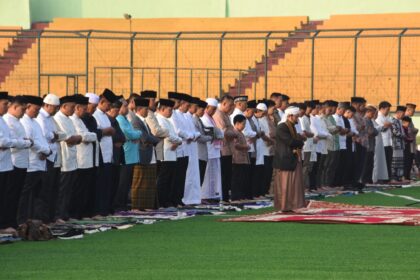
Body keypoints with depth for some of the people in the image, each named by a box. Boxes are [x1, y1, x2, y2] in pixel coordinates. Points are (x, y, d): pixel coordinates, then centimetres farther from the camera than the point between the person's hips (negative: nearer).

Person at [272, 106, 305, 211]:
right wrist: (300, 143, -6)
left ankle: (291, 205, 11)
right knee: (285, 184, -3)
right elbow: (290, 142, -23)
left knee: (294, 184, 7)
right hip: (285, 160, -9)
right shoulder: (281, 128, -15)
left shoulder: (292, 127, 14)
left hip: (294, 160, 9)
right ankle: (284, 206, 3)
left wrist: (297, 146, -9)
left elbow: (295, 141, 13)